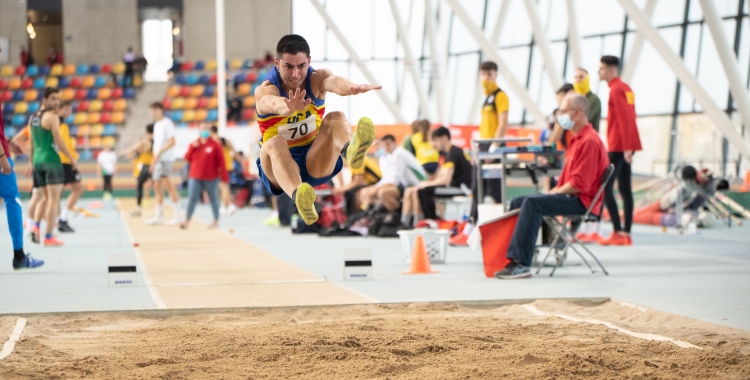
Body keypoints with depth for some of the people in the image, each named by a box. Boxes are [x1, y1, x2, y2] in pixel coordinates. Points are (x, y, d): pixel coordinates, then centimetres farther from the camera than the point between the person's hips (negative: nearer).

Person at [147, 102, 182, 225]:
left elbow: (172, 142, -15)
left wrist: (159, 152, -19)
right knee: (157, 186, 8)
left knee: (167, 183, -15)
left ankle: (178, 215, -12)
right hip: (157, 159, 9)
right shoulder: (156, 125, 18)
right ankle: (158, 216, 13)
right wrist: (153, 160, 19)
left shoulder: (167, 123, -7)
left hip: (166, 158, -9)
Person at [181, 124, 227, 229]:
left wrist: (224, 177, -8)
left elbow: (221, 161, -4)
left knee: (213, 198, 7)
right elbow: (187, 158, 7)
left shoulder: (215, 144, -2)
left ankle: (216, 221, 18)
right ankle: (186, 220, 0)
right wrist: (192, 148, -7)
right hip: (195, 177, 3)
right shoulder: (194, 144, 10)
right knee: (192, 198, -4)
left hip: (211, 178, -3)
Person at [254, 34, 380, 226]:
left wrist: (352, 87, -59)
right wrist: (290, 108, -67)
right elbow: (275, 104, -42)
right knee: (275, 144, -35)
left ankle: (349, 150, -58)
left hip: (315, 161, 2)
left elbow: (334, 81, -34)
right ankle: (298, 196, -65)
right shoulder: (265, 90, -15)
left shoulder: (317, 79, -8)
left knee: (335, 118, -22)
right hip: (280, 165, -2)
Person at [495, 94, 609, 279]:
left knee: (532, 203, -28)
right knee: (517, 202, 4)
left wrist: (553, 193, -13)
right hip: (570, 196, 11)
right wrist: (554, 192, 5)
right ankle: (514, 257, -7)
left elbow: (579, 184, -21)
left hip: (581, 201, -11)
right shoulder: (578, 139, 20)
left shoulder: (589, 141, -14)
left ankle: (521, 264, -32)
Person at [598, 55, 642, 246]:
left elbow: (623, 119, -18)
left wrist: (626, 147, -20)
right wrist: (628, 147, 20)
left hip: (618, 147, -9)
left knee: (605, 187, -8)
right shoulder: (626, 88, 15)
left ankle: (618, 232, -12)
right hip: (627, 145, 9)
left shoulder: (616, 90, -12)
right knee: (625, 189, 8)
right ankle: (626, 233, 8)